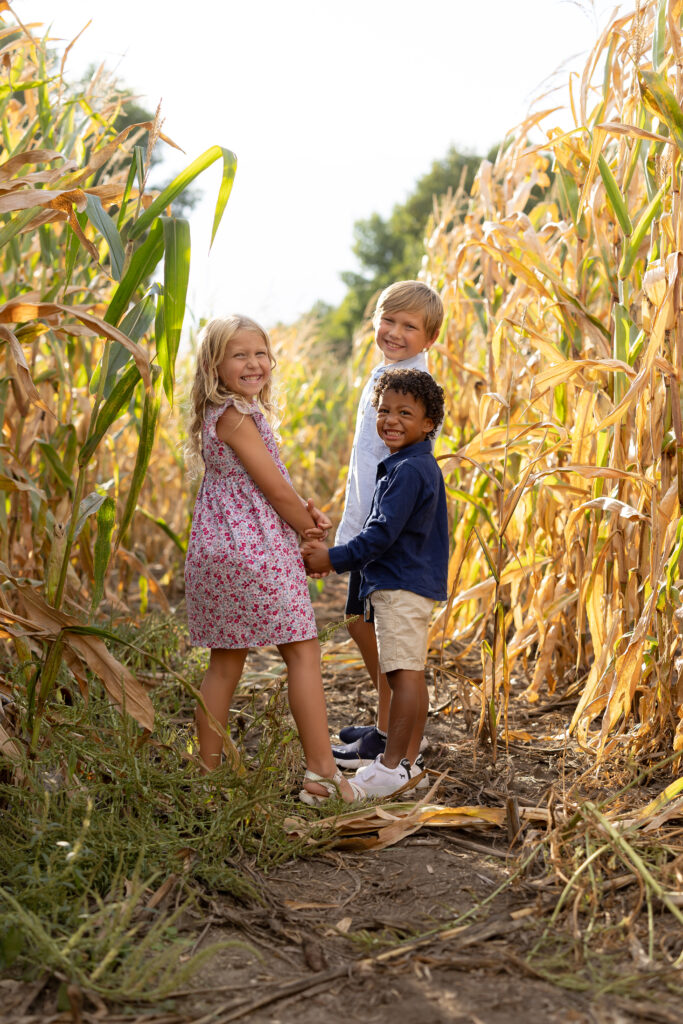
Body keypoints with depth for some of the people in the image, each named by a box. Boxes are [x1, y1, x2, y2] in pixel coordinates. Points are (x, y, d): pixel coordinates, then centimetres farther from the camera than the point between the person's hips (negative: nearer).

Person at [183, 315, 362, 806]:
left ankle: (208, 771, 17)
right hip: (258, 549, -9)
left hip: (219, 548, 9)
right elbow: (276, 489, -13)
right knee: (303, 652, -2)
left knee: (226, 662, 13)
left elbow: (267, 487, 18)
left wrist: (304, 510, 1)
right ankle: (322, 772, 0)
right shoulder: (237, 415, -14)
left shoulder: (221, 414, 16)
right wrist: (310, 530, 2)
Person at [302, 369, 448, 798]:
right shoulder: (416, 466, 17)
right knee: (412, 675, 13)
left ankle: (390, 767, -6)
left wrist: (334, 560, -13)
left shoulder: (409, 471, -16)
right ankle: (408, 761, 19)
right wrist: (335, 554, 18)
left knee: (403, 674, -8)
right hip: (411, 583, 11)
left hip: (401, 586, -11)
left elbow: (384, 534, -20)